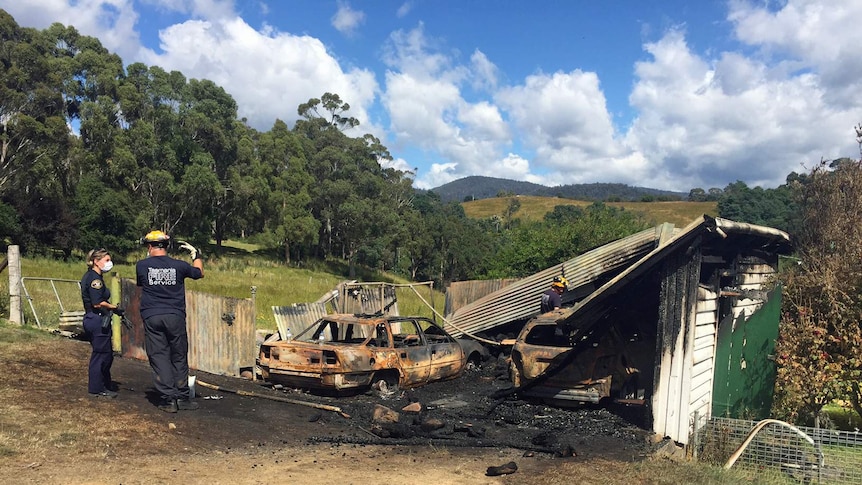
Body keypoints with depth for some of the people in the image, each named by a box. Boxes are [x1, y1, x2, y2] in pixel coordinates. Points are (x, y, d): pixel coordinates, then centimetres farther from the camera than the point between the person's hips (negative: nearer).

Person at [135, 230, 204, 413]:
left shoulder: (142, 265, -1)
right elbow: (199, 273, 18)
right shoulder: (179, 265, 0)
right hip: (175, 317, 0)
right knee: (179, 358, 9)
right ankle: (182, 398, 13)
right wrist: (195, 254, 32)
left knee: (159, 358, 5)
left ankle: (169, 399, 1)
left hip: (151, 317, 0)